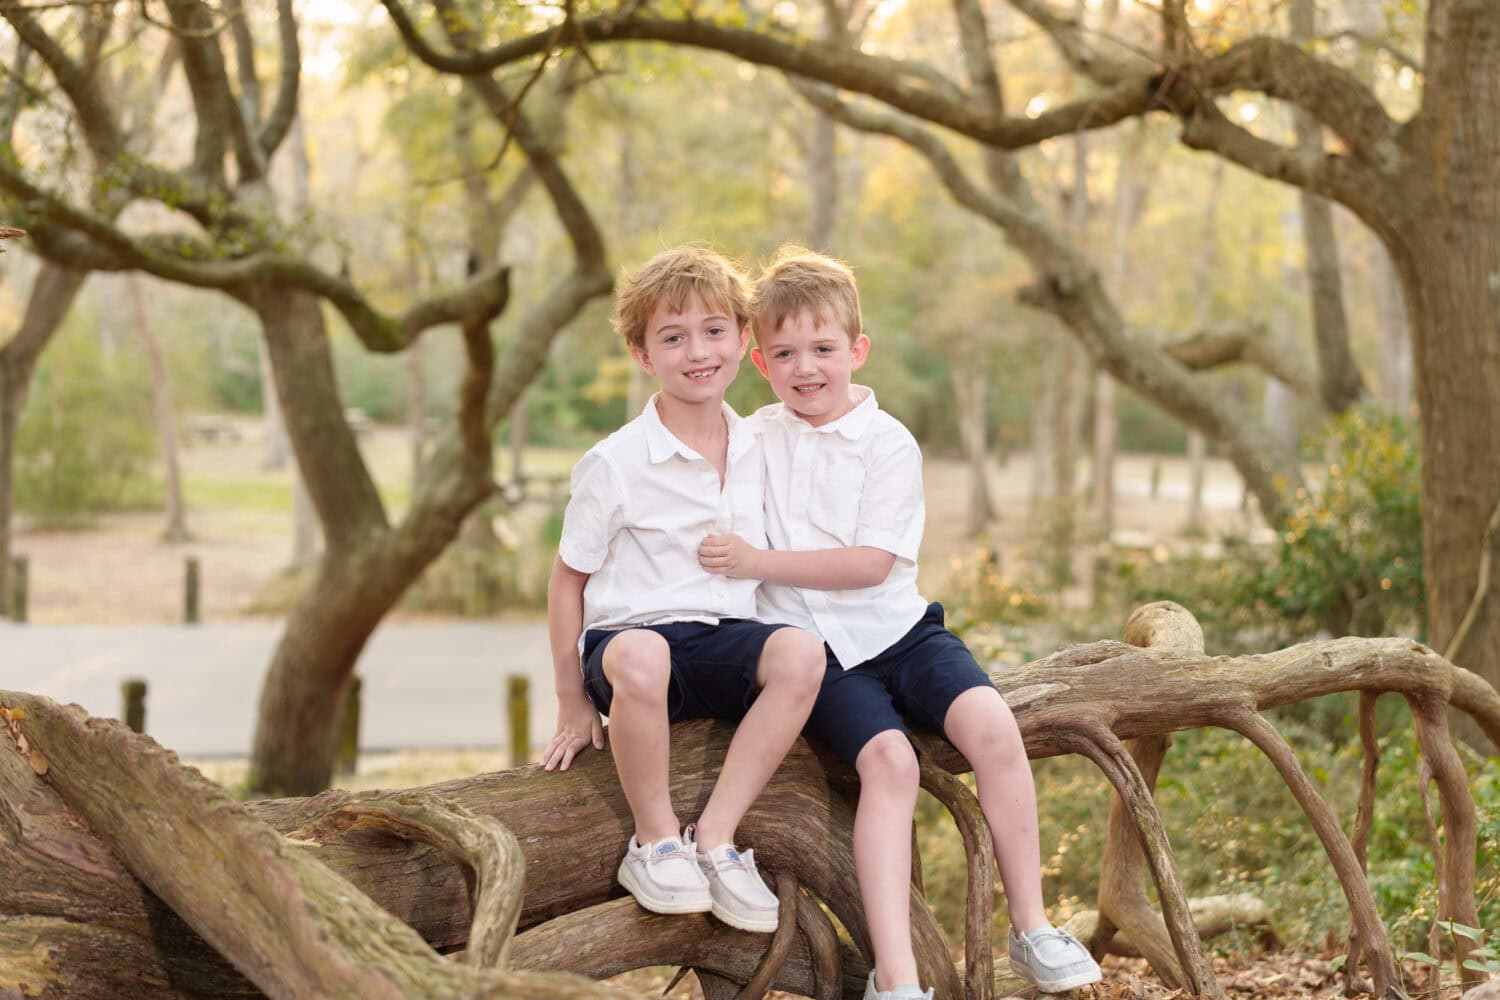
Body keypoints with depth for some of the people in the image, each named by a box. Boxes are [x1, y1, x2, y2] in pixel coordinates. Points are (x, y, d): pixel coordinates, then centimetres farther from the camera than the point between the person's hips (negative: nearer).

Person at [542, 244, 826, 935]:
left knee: (802, 652, -29)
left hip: (726, 643, 4)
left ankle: (714, 838, -21)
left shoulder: (761, 452, 9)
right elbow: (569, 578, 2)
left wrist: (765, 661, 11)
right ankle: (655, 840, -18)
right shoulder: (615, 464, -5)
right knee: (639, 658, -41)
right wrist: (572, 704, 0)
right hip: (633, 632, -4)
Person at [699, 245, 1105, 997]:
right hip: (817, 646, 0)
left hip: (897, 625, 0)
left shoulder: (887, 443, 0)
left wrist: (759, 562, -15)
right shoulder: (755, 438, 10)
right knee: (888, 757, -28)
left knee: (991, 725, -26)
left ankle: (1031, 929, -12)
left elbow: (871, 563, -11)